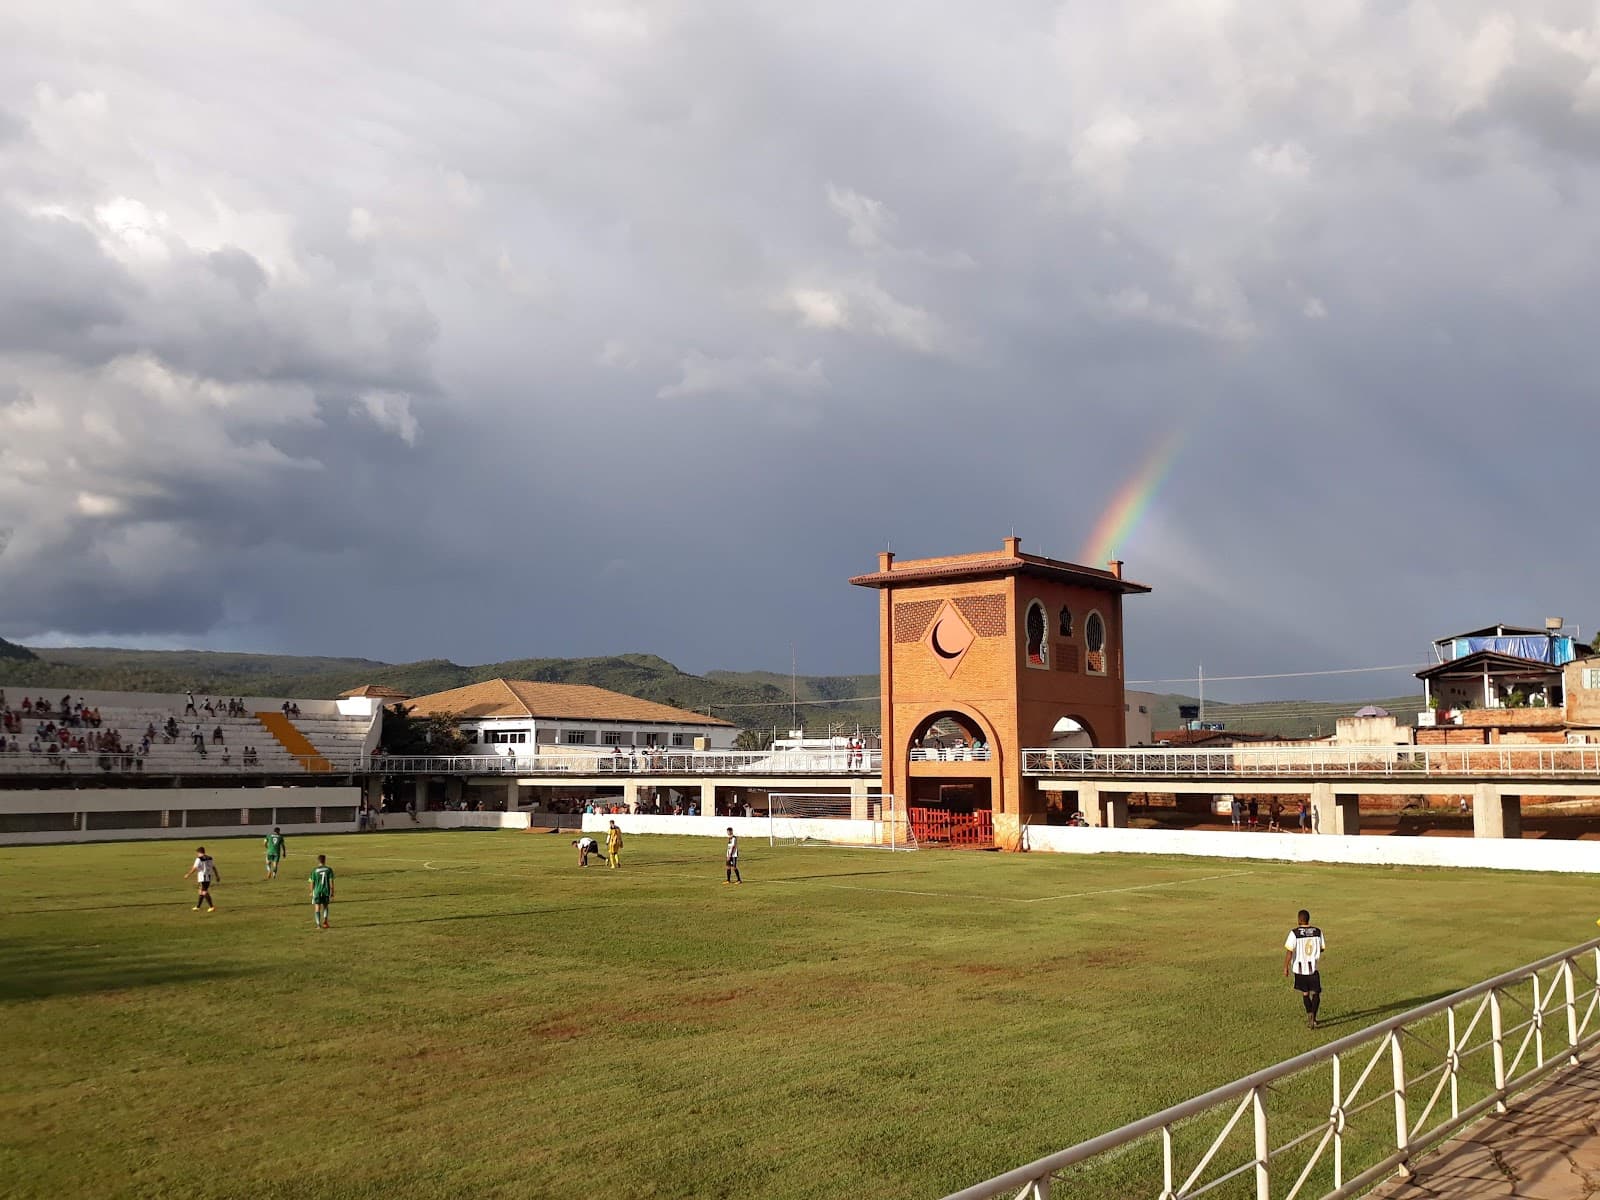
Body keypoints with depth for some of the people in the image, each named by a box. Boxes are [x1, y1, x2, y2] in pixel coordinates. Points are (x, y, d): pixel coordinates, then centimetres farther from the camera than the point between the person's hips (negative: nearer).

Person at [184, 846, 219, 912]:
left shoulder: (199, 859, -10)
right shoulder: (210, 858, 10)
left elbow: (194, 868, -14)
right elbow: (214, 867, 13)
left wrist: (188, 874, -4)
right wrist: (217, 876, 17)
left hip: (203, 878, -8)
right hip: (209, 877, 8)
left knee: (204, 892, -6)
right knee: (201, 892, 17)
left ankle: (212, 907, -12)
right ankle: (197, 907, 24)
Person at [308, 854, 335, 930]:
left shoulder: (314, 870, -4)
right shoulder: (329, 869, -2)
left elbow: (312, 883, -1)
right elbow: (331, 882, -4)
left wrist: (312, 892, 16)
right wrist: (332, 893, 2)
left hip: (317, 891, -2)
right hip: (326, 891, 2)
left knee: (317, 908, 3)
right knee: (325, 906, 21)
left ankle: (318, 924, -4)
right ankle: (325, 920, 6)